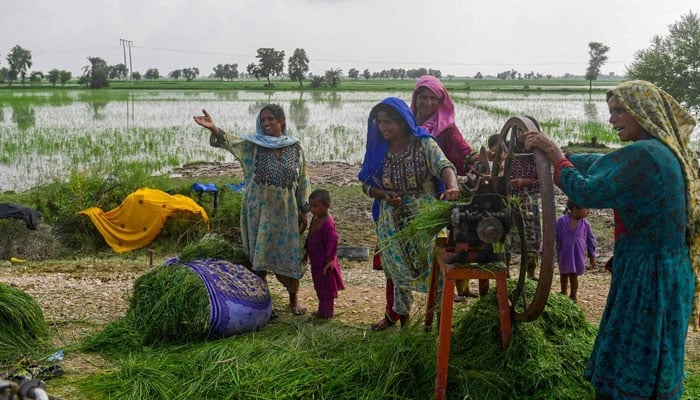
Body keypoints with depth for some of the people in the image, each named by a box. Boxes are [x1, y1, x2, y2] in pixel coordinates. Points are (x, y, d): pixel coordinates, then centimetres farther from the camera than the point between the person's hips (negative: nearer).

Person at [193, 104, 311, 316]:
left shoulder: (295, 147, 1)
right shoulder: (252, 144, -2)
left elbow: (303, 181, 5)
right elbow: (229, 141, -21)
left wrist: (304, 211, 4)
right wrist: (213, 128, -41)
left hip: (286, 211, 1)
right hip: (259, 210, 0)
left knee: (290, 255, 6)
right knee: (258, 255, 6)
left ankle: (294, 298, 25)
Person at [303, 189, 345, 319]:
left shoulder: (328, 223, -23)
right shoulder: (314, 219, 6)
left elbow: (333, 242, -24)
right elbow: (309, 238, 17)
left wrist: (329, 260, -22)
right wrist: (306, 253, 21)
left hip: (325, 262, -9)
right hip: (316, 260, 9)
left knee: (326, 286, 3)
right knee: (319, 286, 19)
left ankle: (326, 312, 14)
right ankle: (322, 310, 31)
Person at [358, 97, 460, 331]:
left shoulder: (423, 144, -10)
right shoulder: (378, 149, 3)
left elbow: (444, 165, -27)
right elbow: (366, 185, 7)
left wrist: (452, 187, -49)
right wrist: (384, 194, -15)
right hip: (392, 222, 4)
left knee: (434, 267, -3)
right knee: (397, 268, 13)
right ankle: (398, 313, 31)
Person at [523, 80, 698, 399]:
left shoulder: (641, 155, -22)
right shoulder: (666, 151, 9)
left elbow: (588, 194, -22)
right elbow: (601, 164, 12)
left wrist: (555, 154, -11)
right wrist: (552, 153, 7)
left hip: (645, 275, -9)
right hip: (667, 273, 9)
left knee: (626, 370, 5)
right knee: (653, 364, 22)